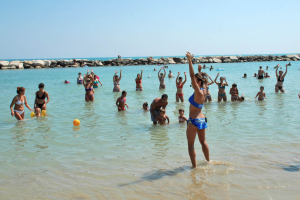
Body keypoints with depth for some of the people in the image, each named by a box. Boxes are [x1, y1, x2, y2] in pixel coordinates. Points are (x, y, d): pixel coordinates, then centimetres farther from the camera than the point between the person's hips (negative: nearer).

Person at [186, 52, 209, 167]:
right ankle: (208, 161, 33)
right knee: (203, 142, 22)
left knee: (191, 145, 2)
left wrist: (190, 61, -24)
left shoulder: (198, 92, -18)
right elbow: (194, 76, 13)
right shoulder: (203, 92, 4)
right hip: (202, 120, 9)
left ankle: (194, 166, 4)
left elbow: (192, 76, -24)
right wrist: (190, 61, 15)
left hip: (194, 121, -9)